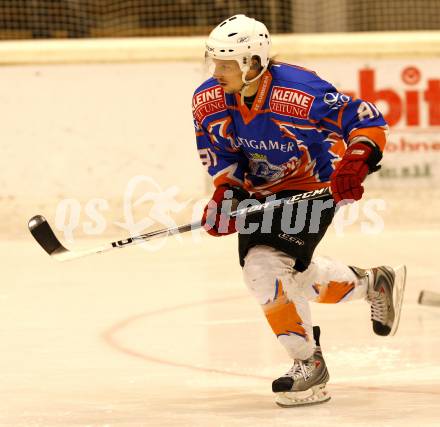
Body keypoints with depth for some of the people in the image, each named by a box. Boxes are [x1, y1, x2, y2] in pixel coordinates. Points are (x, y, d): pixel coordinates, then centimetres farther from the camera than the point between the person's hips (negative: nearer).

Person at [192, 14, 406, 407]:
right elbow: (221, 153, 1)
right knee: (294, 275, 19)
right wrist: (226, 192, -15)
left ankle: (309, 365, -10)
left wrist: (356, 162, -38)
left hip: (315, 187, -7)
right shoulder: (208, 101, -15)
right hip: (261, 190, 7)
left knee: (267, 265, -24)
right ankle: (374, 283, 46)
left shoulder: (300, 92, -32)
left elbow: (368, 121, -23)